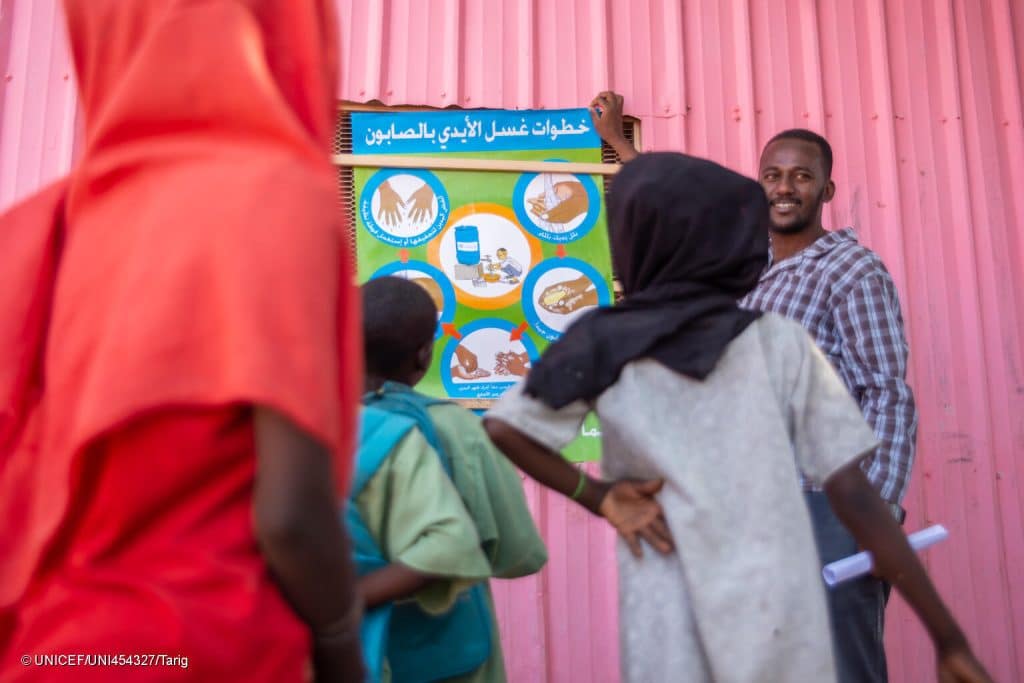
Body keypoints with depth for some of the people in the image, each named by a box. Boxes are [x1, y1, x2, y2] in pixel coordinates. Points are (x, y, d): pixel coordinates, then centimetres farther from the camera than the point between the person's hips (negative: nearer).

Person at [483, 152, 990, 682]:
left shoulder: (599, 344, -1)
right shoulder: (779, 341, -1)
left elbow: (504, 428, -5)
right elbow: (853, 494, -5)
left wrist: (597, 496, -1)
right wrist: (948, 636, 1)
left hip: (667, 624, 0)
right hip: (779, 618, 1)